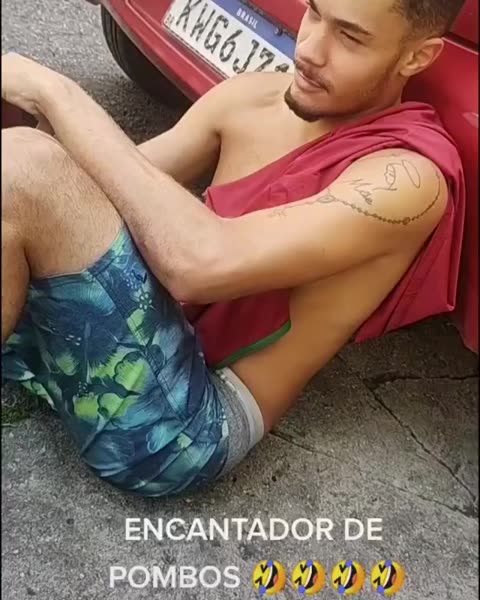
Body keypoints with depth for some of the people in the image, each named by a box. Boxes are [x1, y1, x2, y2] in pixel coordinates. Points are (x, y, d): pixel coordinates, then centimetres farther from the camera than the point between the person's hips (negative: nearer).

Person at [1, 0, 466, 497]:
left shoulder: (408, 175, -15)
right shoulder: (251, 97, 6)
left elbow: (203, 264, -29)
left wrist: (56, 94, -20)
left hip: (195, 418, -7)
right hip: (123, 342, 7)